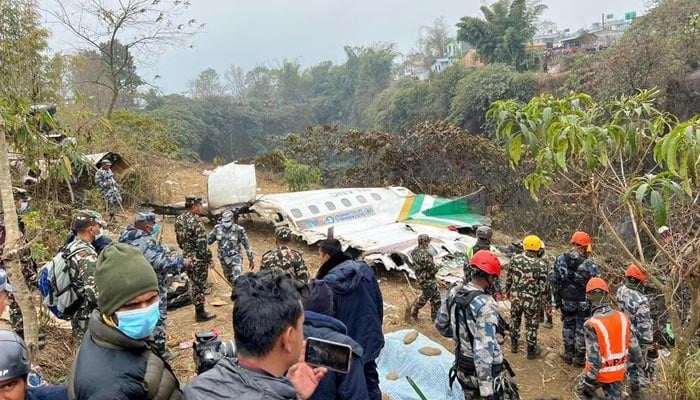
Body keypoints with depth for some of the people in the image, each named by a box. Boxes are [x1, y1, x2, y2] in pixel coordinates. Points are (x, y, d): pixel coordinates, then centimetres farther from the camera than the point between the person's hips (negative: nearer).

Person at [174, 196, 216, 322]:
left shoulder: (179, 219, 5)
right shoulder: (196, 222, -21)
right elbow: (202, 244, -22)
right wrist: (209, 259, -14)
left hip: (186, 258, 8)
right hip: (198, 259, -8)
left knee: (193, 284, 18)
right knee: (199, 286, 3)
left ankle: (198, 310, 28)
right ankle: (200, 313, 12)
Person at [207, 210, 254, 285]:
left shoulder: (239, 230, -14)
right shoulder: (217, 228, -4)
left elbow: (247, 245, -8)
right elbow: (209, 240, 8)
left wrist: (251, 259, -4)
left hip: (235, 257, -5)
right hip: (223, 258, 5)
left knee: (238, 279, -20)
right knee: (229, 277, 20)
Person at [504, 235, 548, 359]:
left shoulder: (515, 259, -10)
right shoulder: (541, 264, -19)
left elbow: (509, 277, 0)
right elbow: (543, 286, -15)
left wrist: (507, 290, 17)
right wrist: (542, 292, 7)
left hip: (515, 297, 3)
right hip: (532, 300, -3)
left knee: (515, 320, 24)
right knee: (532, 325, 14)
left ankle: (514, 344, 38)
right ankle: (531, 350, 27)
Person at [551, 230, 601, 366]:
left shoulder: (560, 260, -9)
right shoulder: (589, 265, -21)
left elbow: (554, 281, -2)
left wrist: (557, 299, 10)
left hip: (566, 301, 3)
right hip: (584, 303, -3)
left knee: (568, 326, 20)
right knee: (582, 329, 12)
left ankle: (568, 354, 31)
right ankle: (579, 357, 24)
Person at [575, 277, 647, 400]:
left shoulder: (592, 325, -27)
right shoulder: (623, 318, -11)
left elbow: (594, 359, -25)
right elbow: (633, 346, 0)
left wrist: (587, 381, -14)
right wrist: (641, 363, 19)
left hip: (599, 372, -4)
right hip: (618, 372, 4)